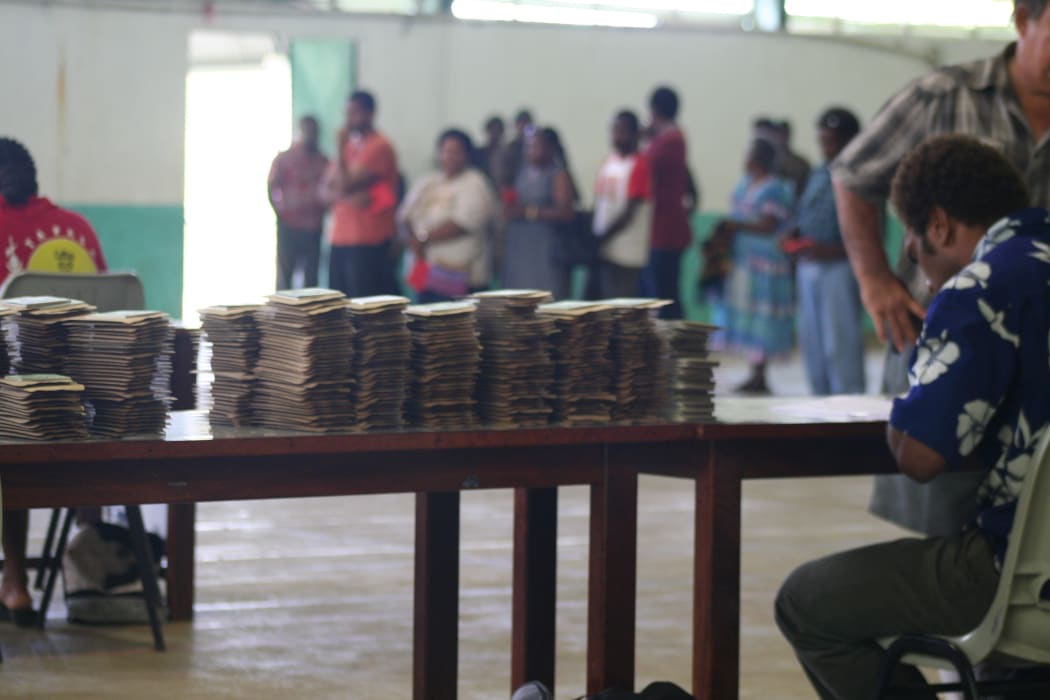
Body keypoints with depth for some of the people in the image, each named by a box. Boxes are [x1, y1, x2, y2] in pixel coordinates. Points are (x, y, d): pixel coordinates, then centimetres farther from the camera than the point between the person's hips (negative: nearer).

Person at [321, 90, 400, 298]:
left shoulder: (379, 147, -8)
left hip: (369, 243, -8)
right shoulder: (349, 146, 17)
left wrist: (340, 148, -9)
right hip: (340, 240, 8)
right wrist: (347, 197, -11)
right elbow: (326, 190, 10)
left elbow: (346, 185, -15)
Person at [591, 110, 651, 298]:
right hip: (602, 251, 8)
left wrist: (603, 238, -13)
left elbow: (629, 213, -14)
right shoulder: (609, 161, 14)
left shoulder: (639, 166, -9)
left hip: (626, 253, -8)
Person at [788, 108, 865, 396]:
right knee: (812, 344, 9)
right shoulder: (818, 174, 16)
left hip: (840, 267, -8)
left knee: (840, 345, -8)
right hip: (809, 268, 8)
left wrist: (833, 251, -21)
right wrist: (795, 238, 3)